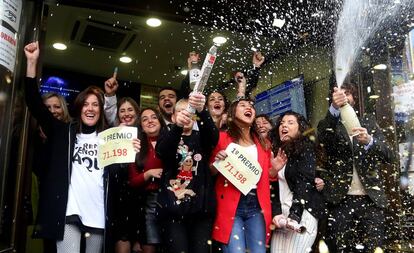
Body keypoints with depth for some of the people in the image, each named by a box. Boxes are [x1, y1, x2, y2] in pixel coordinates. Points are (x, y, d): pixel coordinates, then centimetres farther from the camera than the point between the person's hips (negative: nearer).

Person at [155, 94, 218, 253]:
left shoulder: (201, 138, 12)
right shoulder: (167, 137, 8)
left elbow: (213, 135, -13)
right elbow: (162, 151, -16)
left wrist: (201, 111, -33)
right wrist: (177, 125, -35)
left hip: (201, 208, 2)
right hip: (173, 208, -1)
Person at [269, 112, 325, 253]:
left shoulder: (306, 149, -1)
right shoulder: (278, 151, 15)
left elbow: (304, 183, -11)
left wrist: (294, 215, -20)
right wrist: (276, 213, -4)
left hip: (302, 213, -5)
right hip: (282, 213, 5)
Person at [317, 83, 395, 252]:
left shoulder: (369, 122, 14)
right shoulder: (328, 124, 9)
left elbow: (389, 156, 4)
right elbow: (323, 139, -16)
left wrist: (370, 141, -17)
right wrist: (334, 108, -34)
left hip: (371, 198, 2)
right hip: (340, 199, -1)